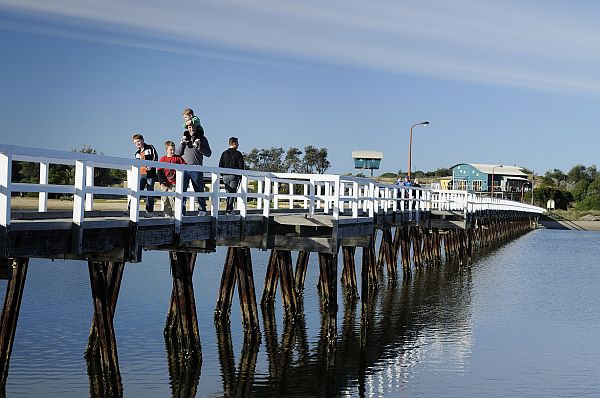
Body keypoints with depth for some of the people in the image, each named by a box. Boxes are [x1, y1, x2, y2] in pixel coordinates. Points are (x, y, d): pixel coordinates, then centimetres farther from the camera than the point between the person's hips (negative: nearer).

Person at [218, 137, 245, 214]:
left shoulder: (224, 153, 9)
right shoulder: (238, 154, -4)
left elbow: (220, 165, 9)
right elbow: (241, 167, -7)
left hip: (225, 176, 5)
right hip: (234, 176, -5)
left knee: (228, 193, 15)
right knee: (232, 193, -2)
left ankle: (230, 208, 16)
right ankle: (229, 210, -8)